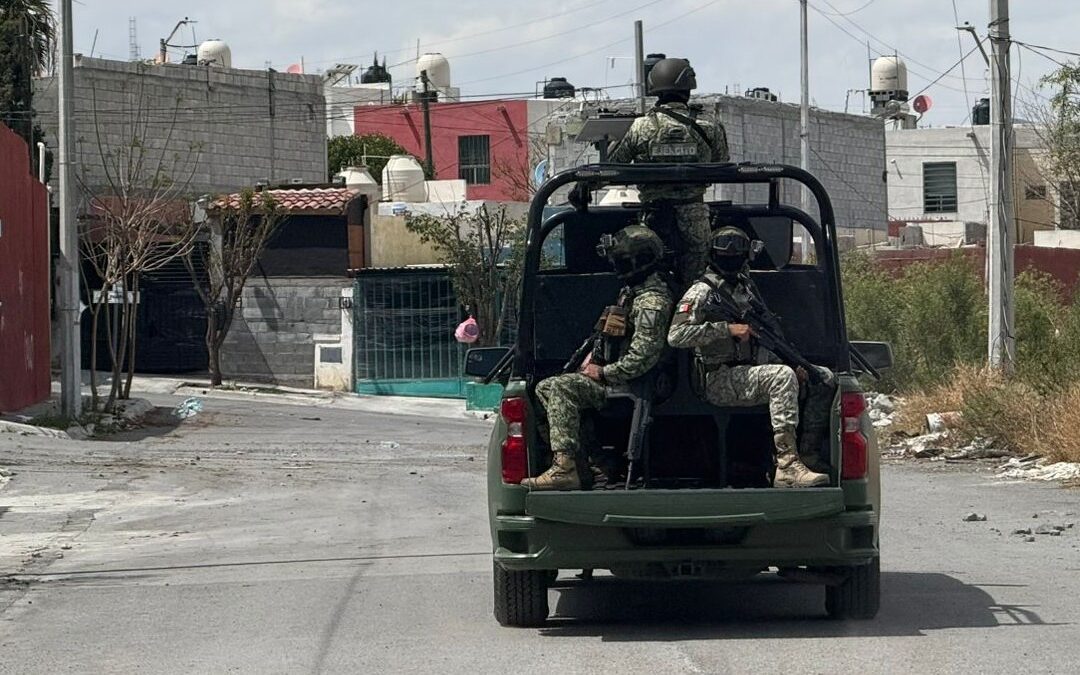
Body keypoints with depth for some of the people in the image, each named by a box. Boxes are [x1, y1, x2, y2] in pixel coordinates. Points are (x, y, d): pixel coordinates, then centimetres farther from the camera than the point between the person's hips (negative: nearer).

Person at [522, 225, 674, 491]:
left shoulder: (652, 302, -17)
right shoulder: (631, 292, 17)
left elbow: (642, 357, -26)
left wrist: (603, 373, -18)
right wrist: (593, 360, 12)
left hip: (628, 387, -11)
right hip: (615, 379, 11)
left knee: (560, 388, -25)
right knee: (546, 388, 7)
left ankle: (565, 467, -35)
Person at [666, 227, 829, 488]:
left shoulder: (747, 288, 20)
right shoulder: (702, 292, -6)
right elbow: (676, 336, -18)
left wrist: (791, 363, 7)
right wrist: (727, 328, -19)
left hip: (750, 371, 9)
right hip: (721, 380, -9)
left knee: (822, 377, 2)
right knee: (782, 377, -32)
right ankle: (787, 466, -39)